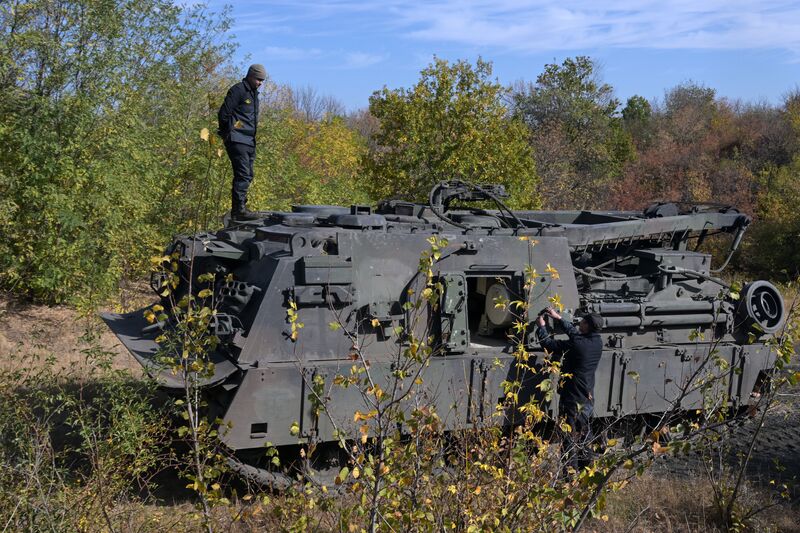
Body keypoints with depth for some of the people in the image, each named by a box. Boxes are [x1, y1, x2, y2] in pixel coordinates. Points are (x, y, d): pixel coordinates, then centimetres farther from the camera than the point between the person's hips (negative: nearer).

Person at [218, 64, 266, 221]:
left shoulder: (253, 93, 20)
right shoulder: (238, 90, -9)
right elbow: (223, 114, -14)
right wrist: (229, 133, -7)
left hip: (249, 141, 10)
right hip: (237, 141, -10)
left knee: (247, 176, 10)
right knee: (243, 175, -16)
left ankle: (238, 209, 16)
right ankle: (239, 210, -17)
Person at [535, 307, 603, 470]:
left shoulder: (577, 345, -25)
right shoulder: (597, 342, -2)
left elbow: (548, 344, -16)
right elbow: (574, 332, 14)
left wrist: (541, 326, 0)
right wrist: (558, 317, 17)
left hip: (572, 399, -7)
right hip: (588, 399, 7)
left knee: (570, 437, 1)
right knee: (584, 435, 20)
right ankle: (585, 467, 29)